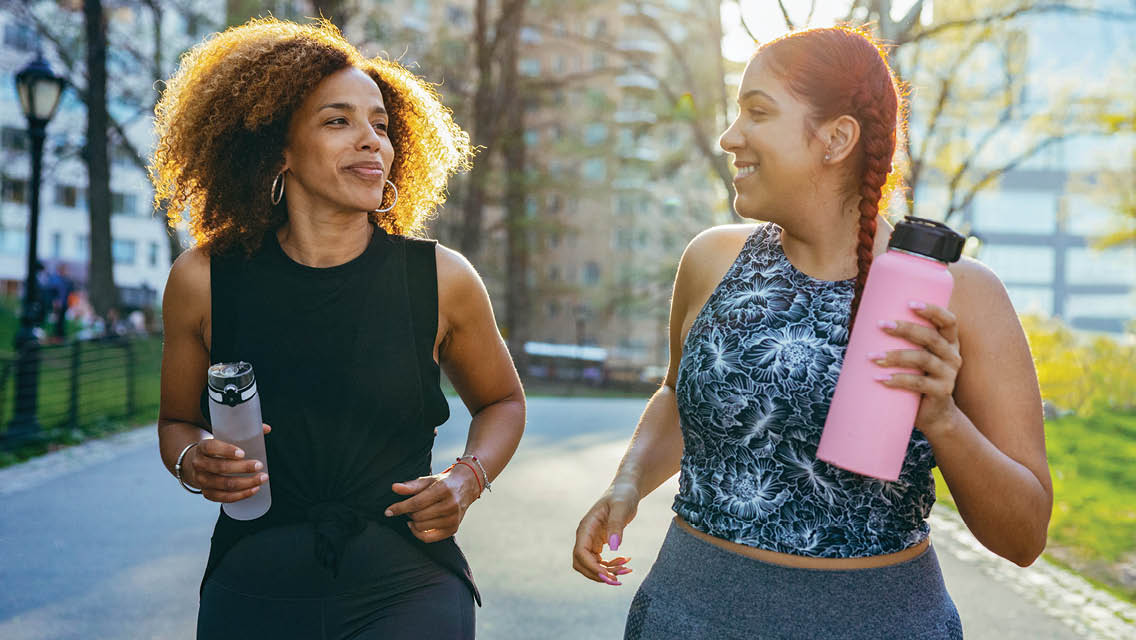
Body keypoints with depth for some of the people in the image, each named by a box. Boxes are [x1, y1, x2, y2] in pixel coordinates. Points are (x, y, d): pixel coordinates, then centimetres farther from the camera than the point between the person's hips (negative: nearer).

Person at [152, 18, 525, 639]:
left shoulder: (442, 278, -4)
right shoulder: (203, 280, -2)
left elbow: (502, 402, 13)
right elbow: (177, 420, 13)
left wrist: (468, 478, -5)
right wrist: (193, 461, -8)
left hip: (407, 587, 0)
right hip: (255, 590, 0)